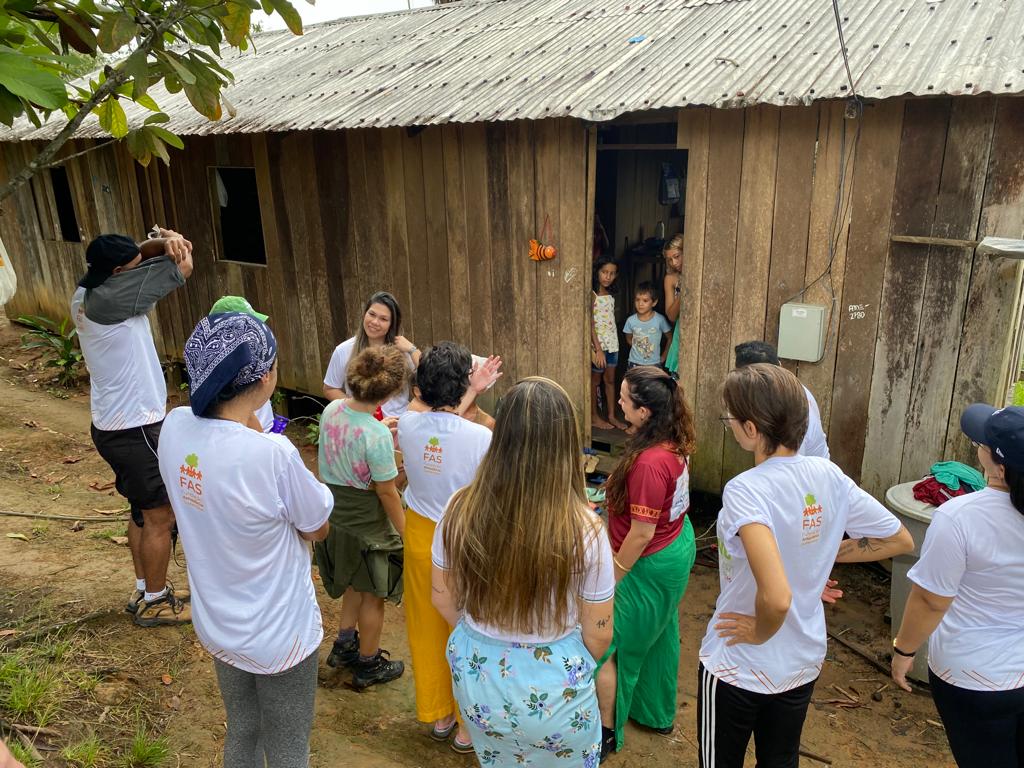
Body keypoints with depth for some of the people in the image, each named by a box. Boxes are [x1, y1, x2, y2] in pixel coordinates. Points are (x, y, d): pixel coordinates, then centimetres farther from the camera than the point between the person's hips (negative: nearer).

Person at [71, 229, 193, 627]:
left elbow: (140, 255, 9)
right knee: (160, 517, 6)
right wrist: (173, 242, -2)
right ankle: (154, 602, 21)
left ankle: (146, 589, 36)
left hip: (115, 425, 10)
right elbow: (182, 269, -21)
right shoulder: (108, 298, -25)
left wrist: (162, 241, -12)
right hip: (135, 429, -10)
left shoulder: (88, 293, 2)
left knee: (143, 512, 21)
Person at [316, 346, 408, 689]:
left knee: (355, 584, 29)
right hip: (367, 522, -7)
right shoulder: (377, 436, -31)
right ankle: (368, 665, 35)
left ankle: (345, 643, 45)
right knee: (373, 594, 16)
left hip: (337, 513, 7)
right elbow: (387, 493, -22)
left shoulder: (331, 410, -11)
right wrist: (405, 533, -8)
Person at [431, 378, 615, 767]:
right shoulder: (583, 530, -25)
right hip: (554, 689, -2)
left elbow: (444, 601, -3)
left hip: (477, 676, 3)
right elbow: (598, 634, -12)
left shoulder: (461, 511, -18)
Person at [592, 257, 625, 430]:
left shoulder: (610, 295, 9)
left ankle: (611, 415, 20)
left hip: (612, 343, 7)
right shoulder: (592, 295, -13)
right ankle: (595, 417, 15)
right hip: (598, 344, -7)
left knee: (610, 380, 12)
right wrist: (598, 349, -20)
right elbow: (590, 324, -16)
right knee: (595, 380, 5)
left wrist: (613, 343, 8)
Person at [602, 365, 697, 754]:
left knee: (614, 645, 10)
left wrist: (612, 578, -15)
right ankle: (659, 713, 48)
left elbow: (641, 533, -27)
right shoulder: (674, 441, -7)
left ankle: (607, 731, 30)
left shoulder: (649, 463, -34)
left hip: (652, 564, -9)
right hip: (678, 546, 9)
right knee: (661, 634, 26)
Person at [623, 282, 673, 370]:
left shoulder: (660, 320, -14)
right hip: (635, 363, 1)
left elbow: (670, 338, -2)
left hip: (654, 364, -1)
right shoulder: (631, 320, -8)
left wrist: (663, 357, 0)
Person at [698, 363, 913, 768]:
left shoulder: (744, 491, -31)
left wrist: (758, 633, -20)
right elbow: (900, 540, 2)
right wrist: (823, 552, 1)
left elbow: (776, 597, -40)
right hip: (804, 662, 6)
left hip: (738, 668, -6)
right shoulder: (829, 475, -10)